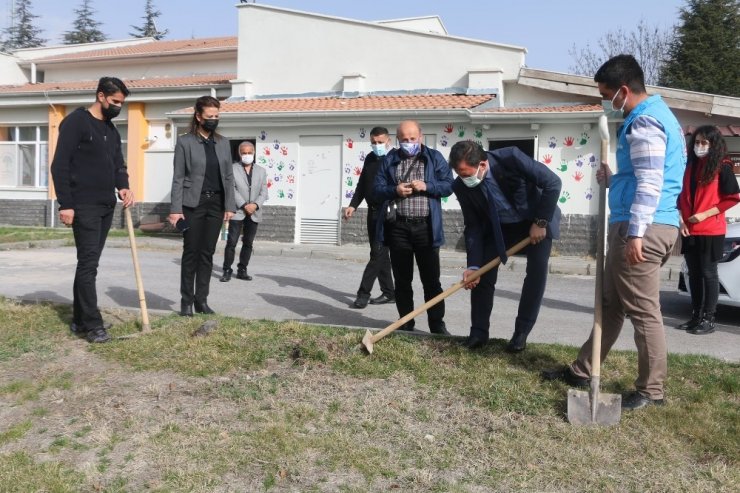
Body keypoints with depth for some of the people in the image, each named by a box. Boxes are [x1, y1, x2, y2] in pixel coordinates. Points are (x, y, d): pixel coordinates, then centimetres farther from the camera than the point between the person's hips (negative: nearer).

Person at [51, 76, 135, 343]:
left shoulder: (112, 130, 17)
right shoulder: (76, 121, -7)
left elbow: (118, 164, 19)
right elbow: (59, 165, -12)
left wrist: (123, 186, -3)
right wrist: (65, 204, -16)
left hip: (107, 206, 8)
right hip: (84, 207, -8)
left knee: (89, 263, 10)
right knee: (88, 264, -8)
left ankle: (79, 320, 17)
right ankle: (92, 324, -4)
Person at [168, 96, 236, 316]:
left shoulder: (223, 143, 12)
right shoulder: (185, 142, -1)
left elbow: (229, 177, 11)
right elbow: (178, 178, -4)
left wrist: (230, 205, 3)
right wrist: (176, 209, -11)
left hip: (216, 204, 4)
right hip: (193, 204, -4)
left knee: (207, 253, 6)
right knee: (191, 253, 1)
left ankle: (202, 300, 13)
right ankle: (187, 301, 10)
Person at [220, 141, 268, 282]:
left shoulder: (261, 171, 12)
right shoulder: (232, 169, 1)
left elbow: (264, 192, 6)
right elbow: (232, 190, -8)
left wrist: (255, 205, -11)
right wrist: (244, 205, -17)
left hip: (254, 213, 4)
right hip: (237, 212, -3)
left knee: (248, 243, 8)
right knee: (231, 242, -6)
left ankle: (242, 270, 17)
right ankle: (227, 271, 2)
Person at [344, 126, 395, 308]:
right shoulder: (370, 158, 13)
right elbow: (362, 184, 19)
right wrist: (353, 205, 10)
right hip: (372, 212, 8)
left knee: (377, 253, -7)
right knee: (380, 253, 12)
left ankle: (363, 293, -2)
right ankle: (389, 293, 21)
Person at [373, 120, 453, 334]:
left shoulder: (434, 158, 6)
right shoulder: (390, 160, 10)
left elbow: (449, 185, 1)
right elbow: (377, 188, 6)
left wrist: (427, 186, -15)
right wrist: (395, 190, -13)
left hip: (426, 227, -1)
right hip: (398, 227, 2)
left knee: (431, 279, 3)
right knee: (402, 279, 9)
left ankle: (437, 324, 13)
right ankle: (406, 323, 20)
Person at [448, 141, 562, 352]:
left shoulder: (510, 158, -33)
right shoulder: (462, 186, -21)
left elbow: (552, 182, -26)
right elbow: (473, 226, -13)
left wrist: (541, 222, -24)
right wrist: (473, 264, -20)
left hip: (536, 220, -3)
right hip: (498, 227, 3)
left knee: (537, 272, -11)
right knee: (482, 273, -6)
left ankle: (521, 333, 1)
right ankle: (479, 332, 6)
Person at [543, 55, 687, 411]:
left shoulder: (644, 122, -13)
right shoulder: (651, 116, 20)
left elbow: (651, 184, -21)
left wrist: (636, 233, -24)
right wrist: (613, 179, 15)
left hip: (643, 227, -11)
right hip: (634, 226, 11)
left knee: (642, 311, -3)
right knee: (611, 303, 15)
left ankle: (651, 391, 8)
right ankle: (582, 371, 26)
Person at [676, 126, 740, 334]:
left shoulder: (722, 167, -6)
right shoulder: (690, 166, 11)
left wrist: (705, 214, -14)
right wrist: (681, 219, 1)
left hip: (711, 231, -6)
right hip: (690, 231, 6)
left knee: (708, 273, -1)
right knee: (694, 274, 10)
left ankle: (708, 319, 6)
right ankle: (696, 316, 18)